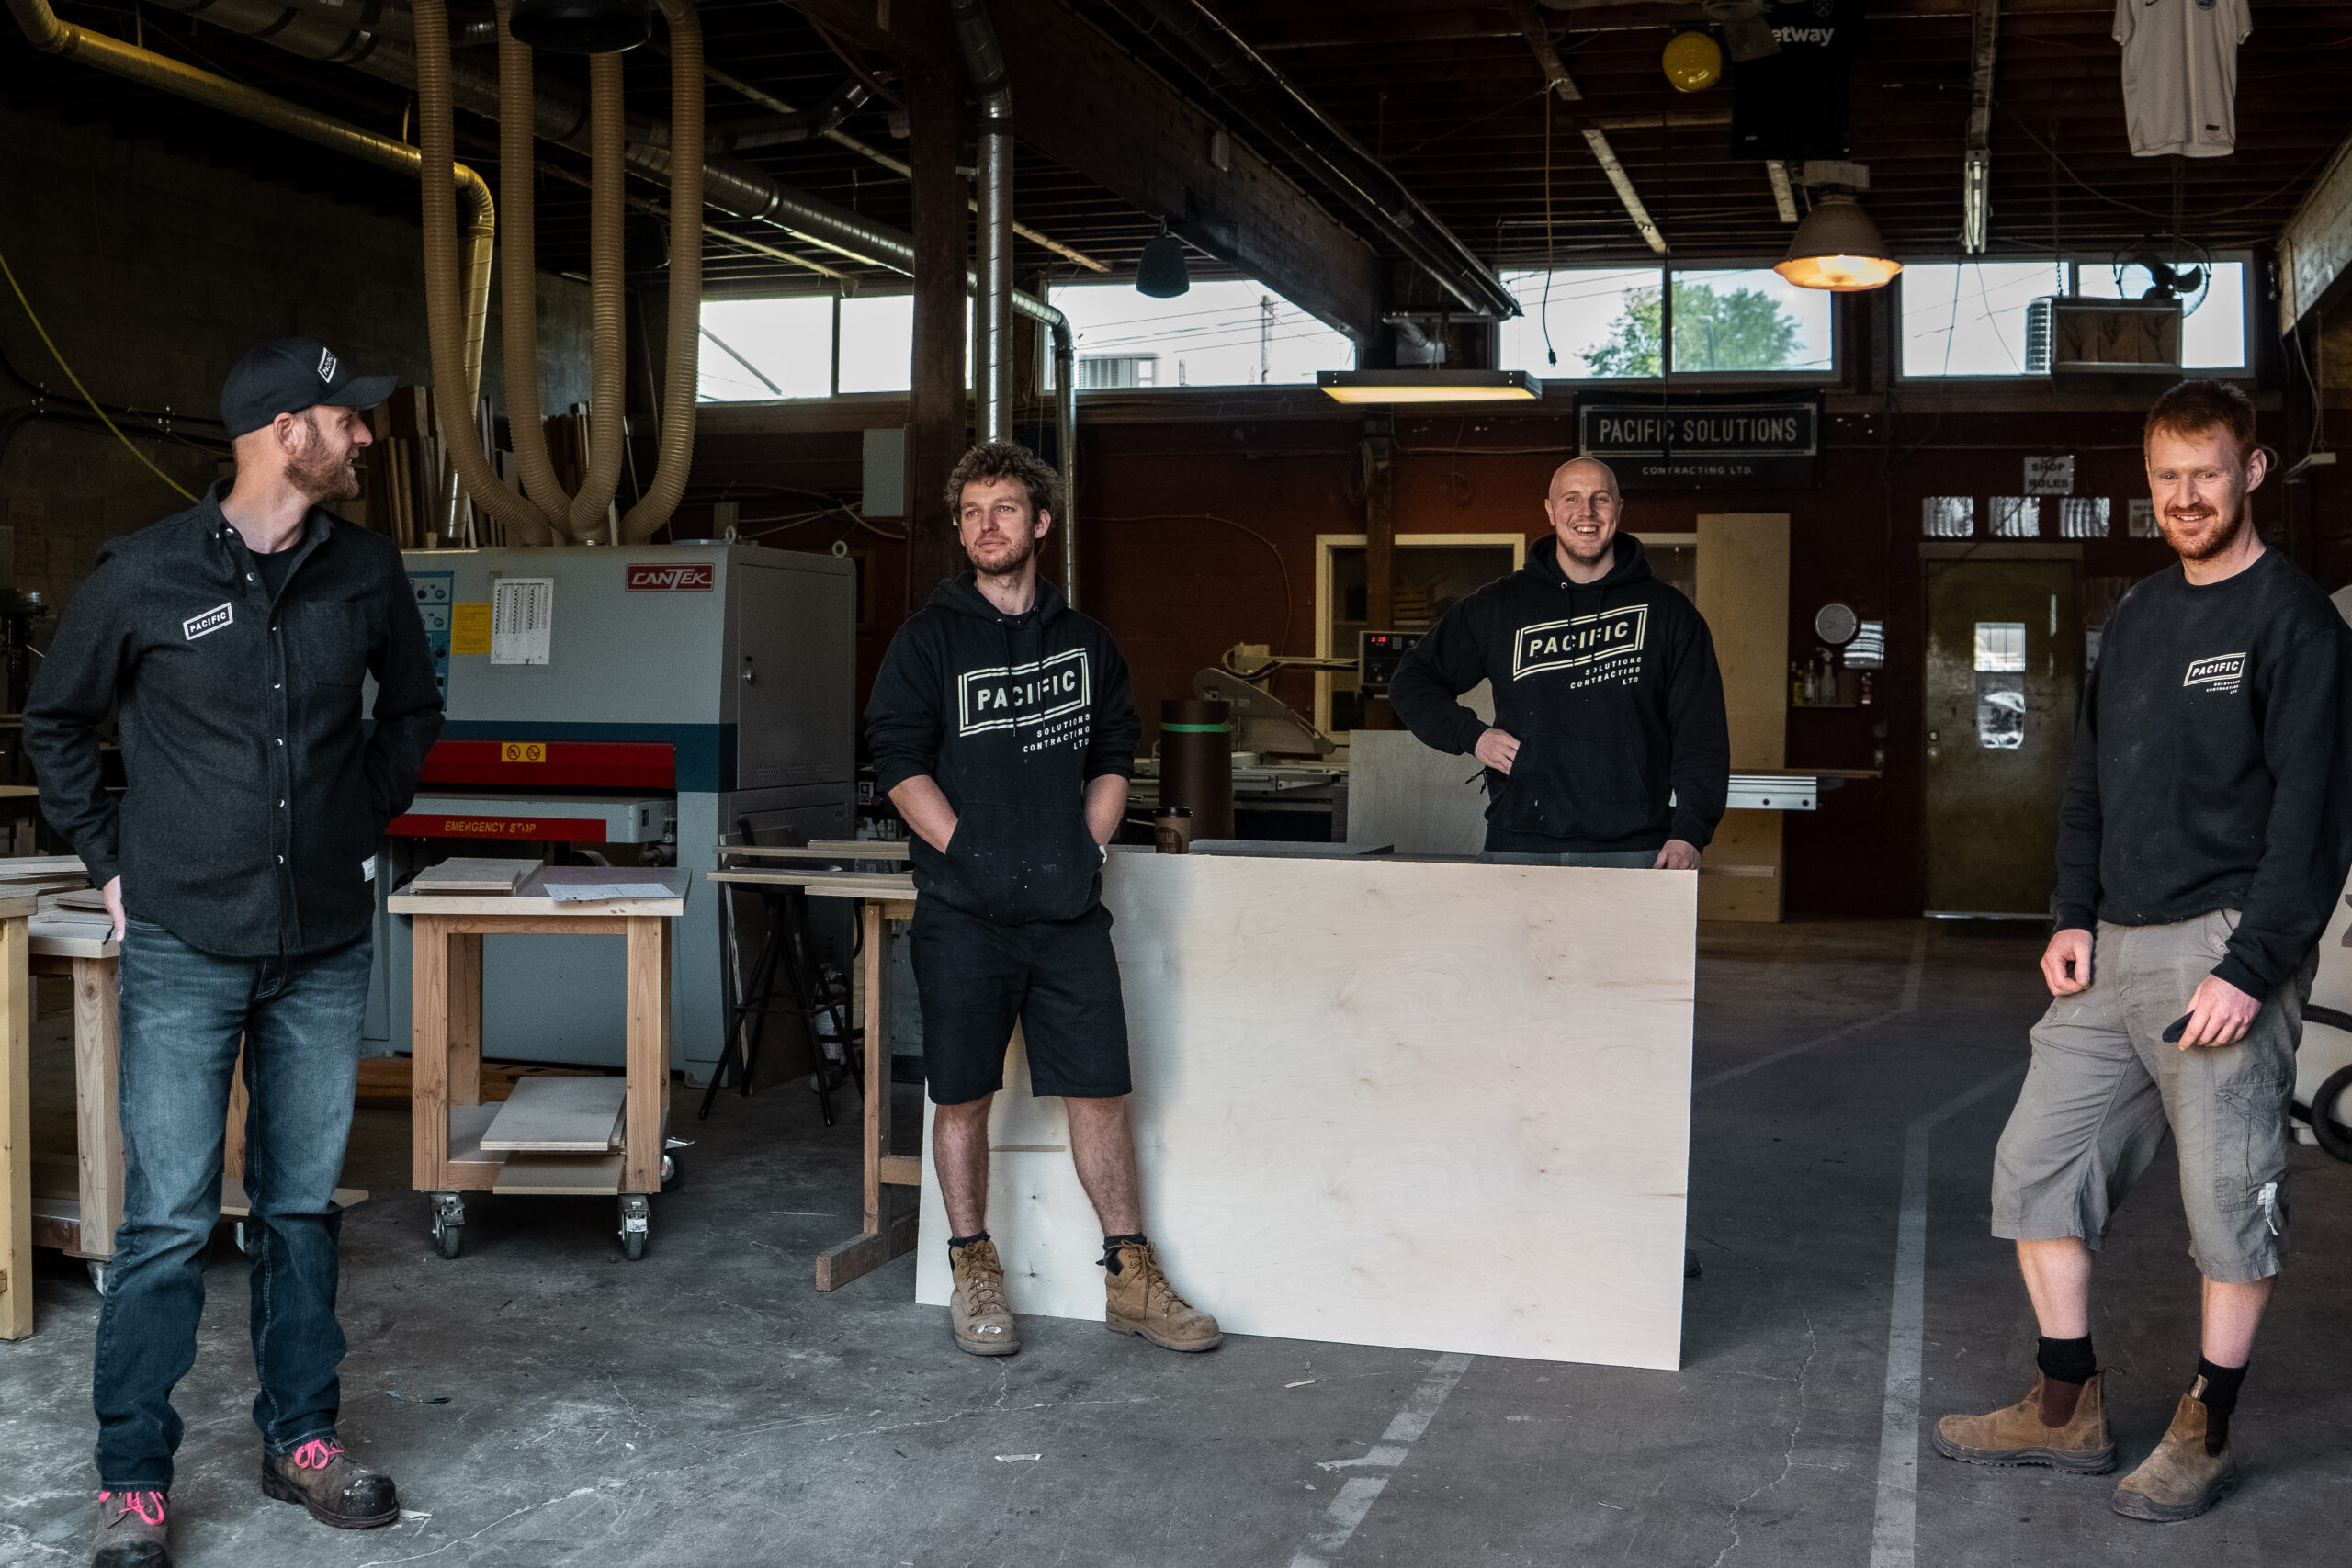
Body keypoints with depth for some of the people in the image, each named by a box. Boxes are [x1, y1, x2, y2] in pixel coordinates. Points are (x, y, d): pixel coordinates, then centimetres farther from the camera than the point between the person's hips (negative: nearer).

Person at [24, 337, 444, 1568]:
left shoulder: (367, 570, 2)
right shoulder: (145, 574, -7)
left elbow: (412, 706, 20)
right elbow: (56, 720, 8)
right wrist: (111, 857, 4)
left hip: (327, 946, 3)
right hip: (185, 946, -3)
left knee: (302, 1204, 12)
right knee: (168, 1219, -1)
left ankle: (300, 1441, 25)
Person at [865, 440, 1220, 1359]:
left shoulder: (1085, 643, 14)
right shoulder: (929, 637, 3)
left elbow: (1114, 758, 17)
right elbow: (899, 761, -4)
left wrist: (1087, 850, 4)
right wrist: (969, 853, -12)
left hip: (1069, 910, 3)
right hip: (964, 912, -2)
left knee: (1099, 1088, 3)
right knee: (964, 1095, 4)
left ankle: (1130, 1279, 11)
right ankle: (974, 1274, 18)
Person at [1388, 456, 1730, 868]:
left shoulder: (1668, 613, 9)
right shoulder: (1499, 607, 11)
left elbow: (1701, 730, 5)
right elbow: (1411, 683, 19)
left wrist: (1689, 834, -8)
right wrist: (1472, 735, 2)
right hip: (1518, 848, 1)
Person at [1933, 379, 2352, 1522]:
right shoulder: (2136, 617, 15)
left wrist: (2251, 968, -18)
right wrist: (2073, 914, 6)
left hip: (2222, 953, -7)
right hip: (2113, 954, 7)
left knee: (2230, 1195, 1)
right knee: (2038, 1165, 7)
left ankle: (2204, 1435, 15)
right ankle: (2067, 1409, 18)